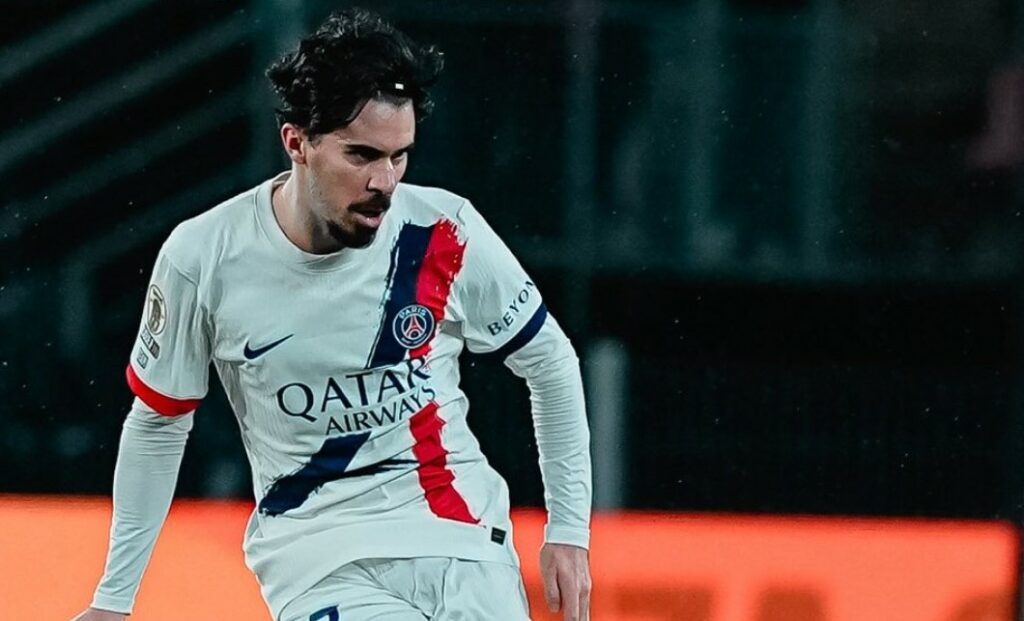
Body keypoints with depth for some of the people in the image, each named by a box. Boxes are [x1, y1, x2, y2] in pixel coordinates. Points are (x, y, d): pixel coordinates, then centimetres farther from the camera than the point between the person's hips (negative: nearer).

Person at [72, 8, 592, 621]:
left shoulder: (445, 235, -7)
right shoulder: (203, 257, -8)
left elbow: (550, 363, 9)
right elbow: (158, 424, 7)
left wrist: (569, 530, 7)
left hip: (462, 546, 2)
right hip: (317, 557, -2)